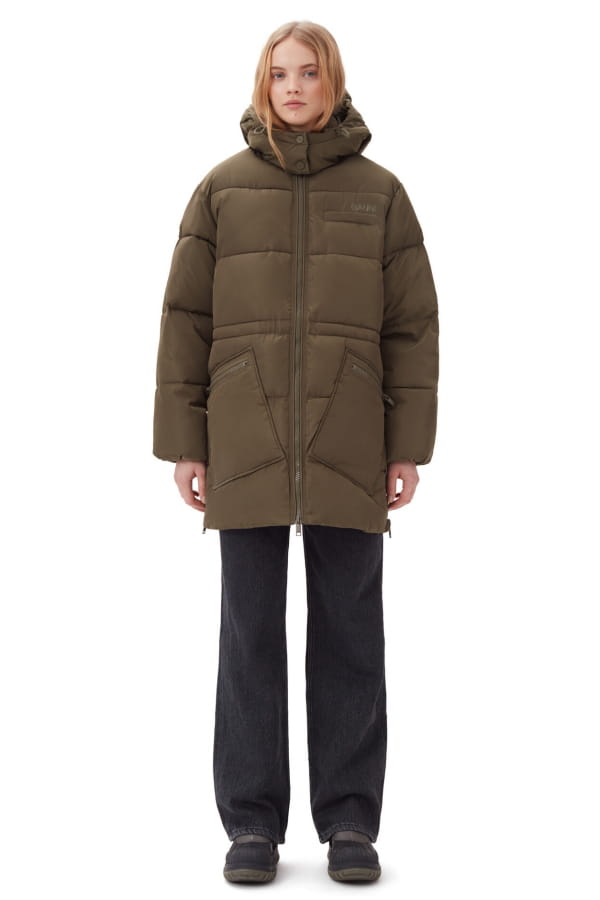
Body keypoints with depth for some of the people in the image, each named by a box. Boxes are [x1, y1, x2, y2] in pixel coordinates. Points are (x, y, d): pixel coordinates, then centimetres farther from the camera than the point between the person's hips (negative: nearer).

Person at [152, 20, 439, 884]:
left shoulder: (379, 191, 8)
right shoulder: (222, 188, 7)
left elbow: (412, 324, 6)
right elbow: (185, 318, 5)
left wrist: (409, 447, -1)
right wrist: (184, 442, -1)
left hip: (348, 447, 0)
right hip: (245, 443, 0)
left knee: (349, 632, 4)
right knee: (250, 633, 3)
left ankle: (350, 822, 14)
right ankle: (252, 823, 13)